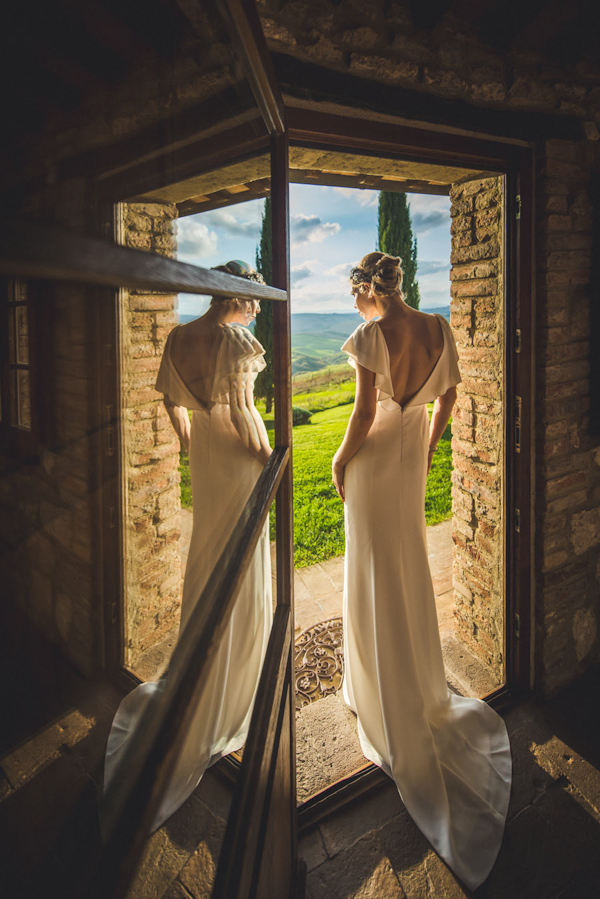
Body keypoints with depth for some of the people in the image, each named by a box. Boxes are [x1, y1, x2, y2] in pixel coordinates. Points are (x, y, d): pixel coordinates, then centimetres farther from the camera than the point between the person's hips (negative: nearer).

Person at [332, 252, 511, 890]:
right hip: (412, 455, 7)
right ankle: (420, 686, 41)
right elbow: (448, 396, 9)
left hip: (374, 458, -6)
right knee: (411, 562, 22)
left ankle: (392, 710, 22)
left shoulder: (371, 334, -18)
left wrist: (341, 460, -5)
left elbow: (364, 412, -21)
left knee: (377, 572, 7)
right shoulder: (439, 328, 2)